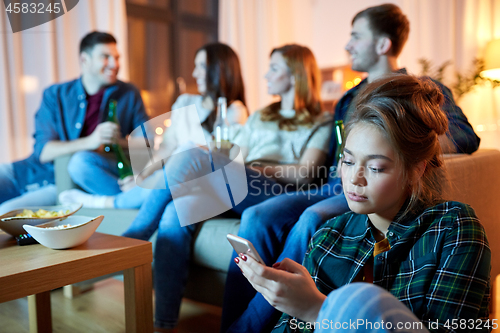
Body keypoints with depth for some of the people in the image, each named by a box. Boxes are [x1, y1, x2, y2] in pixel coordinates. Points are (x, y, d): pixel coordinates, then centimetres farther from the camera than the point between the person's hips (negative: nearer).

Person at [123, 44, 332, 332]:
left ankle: (132, 240, -19)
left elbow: (304, 174, -1)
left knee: (193, 157, -29)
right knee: (175, 214, -28)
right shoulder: (259, 117, 34)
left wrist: (255, 169, -11)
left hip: (274, 195, -5)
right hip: (232, 193, 6)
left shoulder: (321, 123, 16)